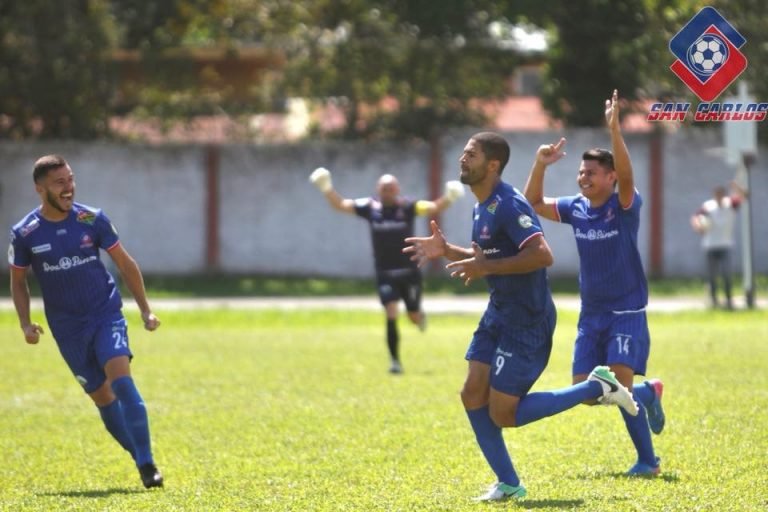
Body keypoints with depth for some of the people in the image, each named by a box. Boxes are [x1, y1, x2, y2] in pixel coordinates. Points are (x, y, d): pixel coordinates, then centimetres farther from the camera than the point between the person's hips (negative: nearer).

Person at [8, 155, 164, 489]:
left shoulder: (92, 220, -5)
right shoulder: (24, 234, -5)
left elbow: (125, 264, 5)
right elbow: (18, 282, 9)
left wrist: (145, 310, 3)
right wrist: (26, 324, -5)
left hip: (107, 314, -1)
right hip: (68, 329, 1)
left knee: (121, 378, -21)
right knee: (102, 396, 2)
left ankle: (147, 464, -20)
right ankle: (142, 461, 14)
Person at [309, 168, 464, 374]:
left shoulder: (407, 207, -7)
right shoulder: (370, 207, -2)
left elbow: (433, 208, -16)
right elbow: (340, 205, 0)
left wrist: (448, 198, -35)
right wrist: (327, 188, -15)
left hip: (409, 271, 0)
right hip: (385, 273, 0)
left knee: (414, 316, 7)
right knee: (391, 314, -13)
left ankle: (420, 316, 47)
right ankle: (394, 361, -4)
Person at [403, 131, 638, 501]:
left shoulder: (507, 205, -20)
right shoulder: (482, 207, 11)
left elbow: (542, 255, -30)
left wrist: (486, 267, -26)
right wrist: (445, 251, 9)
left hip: (527, 321, -10)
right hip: (499, 314, 10)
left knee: (503, 414, -7)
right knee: (473, 395, 4)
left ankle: (597, 388, 4)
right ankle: (508, 484, 13)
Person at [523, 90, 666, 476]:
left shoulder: (624, 207, -12)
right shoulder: (575, 208, 4)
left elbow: (626, 177, -31)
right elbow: (533, 203, 6)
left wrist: (614, 131, -44)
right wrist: (540, 165, -10)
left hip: (626, 313, -6)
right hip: (591, 314, 6)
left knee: (620, 385, -19)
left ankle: (647, 460, -6)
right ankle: (649, 394, 28)